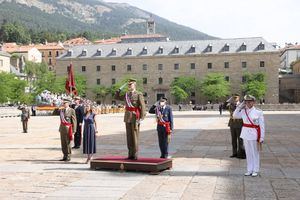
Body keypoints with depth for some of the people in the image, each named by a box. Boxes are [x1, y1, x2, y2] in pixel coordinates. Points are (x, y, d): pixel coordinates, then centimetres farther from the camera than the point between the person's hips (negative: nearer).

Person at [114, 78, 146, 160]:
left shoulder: (139, 94, -6)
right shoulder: (126, 95, 13)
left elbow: (143, 107, -11)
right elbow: (116, 97, 21)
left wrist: (141, 118, -19)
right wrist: (121, 88, 9)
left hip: (135, 118, -6)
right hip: (127, 117, 6)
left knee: (135, 136, -3)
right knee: (129, 136, 8)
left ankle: (135, 155, 4)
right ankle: (130, 154, 15)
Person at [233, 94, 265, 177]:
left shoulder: (258, 112, -9)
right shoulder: (243, 111, 4)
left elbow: (262, 126, -7)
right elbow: (235, 116, 7)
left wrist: (261, 138, -10)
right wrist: (240, 106, 1)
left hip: (254, 134, -4)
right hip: (245, 134, 4)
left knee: (255, 153, 6)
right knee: (248, 153, 11)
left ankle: (255, 170, 17)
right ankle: (249, 170, 21)